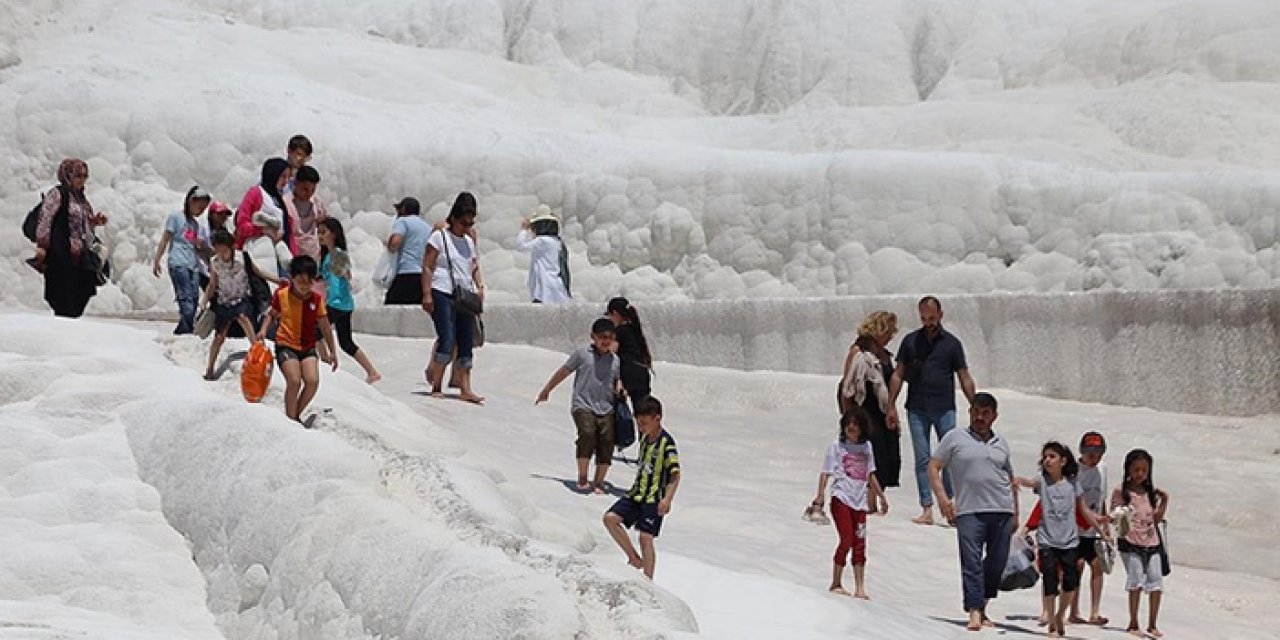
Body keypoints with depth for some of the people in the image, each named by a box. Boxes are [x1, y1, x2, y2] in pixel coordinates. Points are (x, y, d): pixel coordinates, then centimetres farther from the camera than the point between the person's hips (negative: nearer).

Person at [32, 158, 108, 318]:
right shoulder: (57, 194, -4)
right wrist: (42, 245, -19)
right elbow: (44, 220, -11)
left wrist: (96, 221, 9)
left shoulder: (81, 198, 19)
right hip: (62, 255, -8)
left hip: (80, 255, 8)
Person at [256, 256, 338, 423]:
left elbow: (325, 327, 5)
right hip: (286, 345, -3)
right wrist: (264, 330, -9)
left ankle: (296, 415, 8)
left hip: (308, 347, 3)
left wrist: (332, 352, 9)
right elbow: (272, 314, 10)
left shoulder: (316, 299, -3)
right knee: (294, 381, -21)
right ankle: (290, 420, -5)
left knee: (313, 381, -14)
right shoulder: (281, 295, -8)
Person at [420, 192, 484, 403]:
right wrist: (427, 294, -13)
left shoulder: (469, 242, 19)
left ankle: (465, 389, 1)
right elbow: (427, 267, -4)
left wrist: (480, 286, 4)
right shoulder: (439, 237, 0)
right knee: (447, 340, -13)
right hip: (443, 294, -6)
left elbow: (474, 267, 24)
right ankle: (436, 385, -3)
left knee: (466, 343, 1)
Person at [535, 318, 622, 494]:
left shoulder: (615, 361, 13)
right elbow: (562, 373, 14)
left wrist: (621, 390, -1)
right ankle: (582, 478, -15)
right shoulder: (582, 354, 5)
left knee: (606, 440, -11)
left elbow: (618, 382, 24)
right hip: (583, 405, -3)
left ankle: (598, 482, 1)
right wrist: (545, 391, 22)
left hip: (606, 409, 3)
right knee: (587, 434, -25)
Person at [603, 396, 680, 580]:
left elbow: (675, 474, -19)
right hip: (636, 494, 8)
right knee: (610, 518, -6)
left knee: (646, 537, -10)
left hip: (654, 499, -8)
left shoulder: (666, 443, -14)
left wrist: (667, 499, -31)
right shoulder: (645, 438, 11)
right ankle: (635, 559, 3)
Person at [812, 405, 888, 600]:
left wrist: (881, 496, 23)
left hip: (859, 501, 4)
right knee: (847, 540, -10)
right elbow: (825, 474, -3)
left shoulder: (867, 447, 11)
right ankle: (835, 584, 2)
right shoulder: (837, 446, -1)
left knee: (860, 543, 2)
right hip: (841, 498, -4)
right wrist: (819, 499, -13)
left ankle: (860, 588, 5)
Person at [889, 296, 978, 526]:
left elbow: (965, 378, 7)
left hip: (945, 409, -1)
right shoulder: (910, 341, 8)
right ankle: (927, 509, 0)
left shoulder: (951, 343, 5)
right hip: (917, 409, 1)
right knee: (922, 459, 0)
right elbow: (898, 375, 12)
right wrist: (891, 406, 6)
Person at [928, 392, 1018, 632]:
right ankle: (974, 614, -17)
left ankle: (982, 608, 18)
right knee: (972, 561, -12)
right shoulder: (955, 438, 6)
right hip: (969, 511, -4)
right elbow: (933, 467, 4)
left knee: (997, 563, 5)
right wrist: (942, 496, -9)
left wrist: (1015, 513, 19)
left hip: (1002, 512, 4)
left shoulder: (1001, 443, 17)